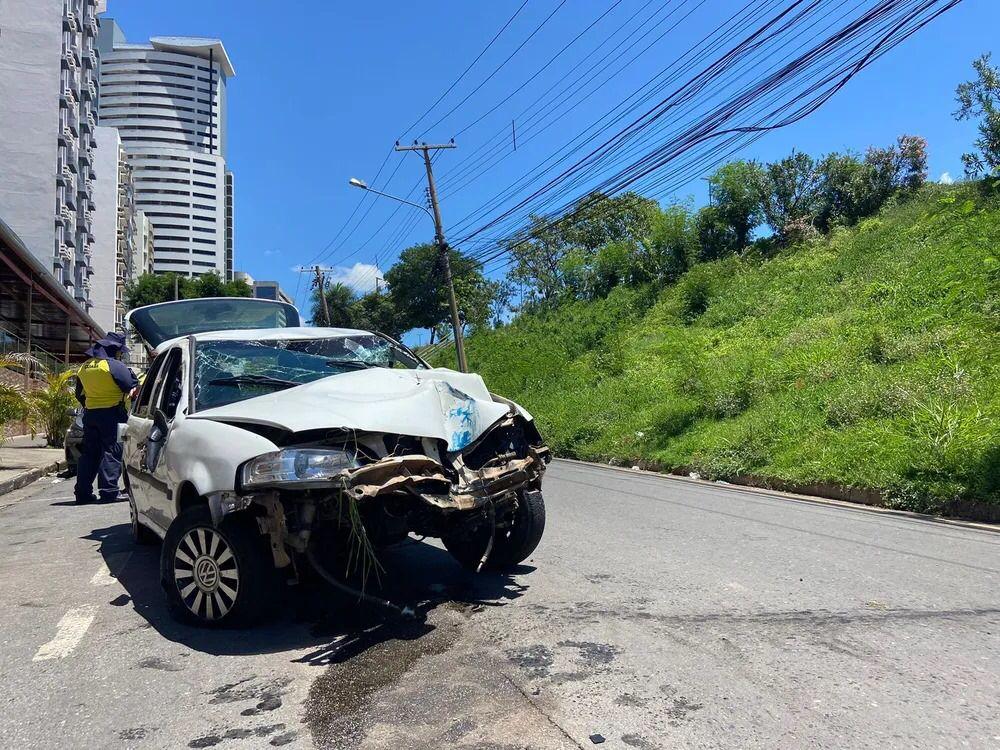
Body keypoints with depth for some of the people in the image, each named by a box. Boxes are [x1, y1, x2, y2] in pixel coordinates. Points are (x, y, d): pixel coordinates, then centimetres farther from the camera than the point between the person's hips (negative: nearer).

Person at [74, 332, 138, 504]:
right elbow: (133, 387, -12)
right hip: (111, 414, -7)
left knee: (89, 452, 12)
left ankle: (83, 492, 14)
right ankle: (108, 491, -10)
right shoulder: (115, 366, -12)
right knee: (112, 452, -5)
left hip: (90, 414, 7)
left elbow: (80, 394, 22)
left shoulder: (84, 367, 14)